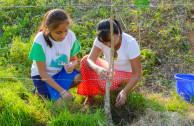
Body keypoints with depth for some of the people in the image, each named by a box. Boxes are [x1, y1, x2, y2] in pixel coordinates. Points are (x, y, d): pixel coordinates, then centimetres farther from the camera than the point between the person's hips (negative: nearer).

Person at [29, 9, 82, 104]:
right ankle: (41, 91, 10)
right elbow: (42, 72, -20)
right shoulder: (40, 40, -25)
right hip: (42, 76, -4)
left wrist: (72, 65, -26)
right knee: (61, 102, -20)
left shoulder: (70, 36, -14)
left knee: (78, 77, -26)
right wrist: (62, 91, -24)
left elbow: (74, 59, 2)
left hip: (61, 71, 4)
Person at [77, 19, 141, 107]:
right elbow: (90, 60, -28)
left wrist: (124, 92, -39)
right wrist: (97, 69, -52)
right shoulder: (100, 40, -20)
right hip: (112, 70, 5)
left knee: (105, 82, -34)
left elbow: (137, 73, -26)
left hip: (128, 74, -4)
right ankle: (90, 93, -4)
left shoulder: (131, 43, -29)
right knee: (85, 60, -18)